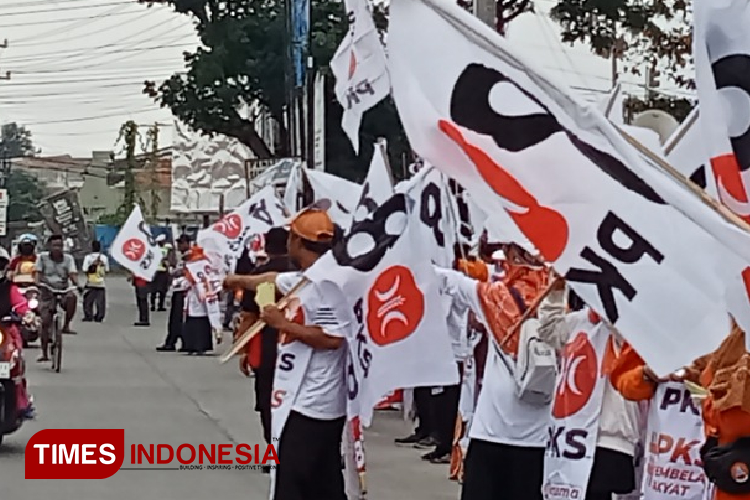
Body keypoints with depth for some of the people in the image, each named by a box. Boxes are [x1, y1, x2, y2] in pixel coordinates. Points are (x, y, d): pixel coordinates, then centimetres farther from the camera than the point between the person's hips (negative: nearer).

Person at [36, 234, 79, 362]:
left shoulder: (68, 258, 3)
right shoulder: (42, 258, 2)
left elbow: (72, 274, -8)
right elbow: (38, 274, -4)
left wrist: (77, 284, -28)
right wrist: (38, 283, -25)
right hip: (47, 294, 0)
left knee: (72, 297, -36)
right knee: (45, 322, -11)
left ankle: (66, 325, -22)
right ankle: (44, 354, -2)